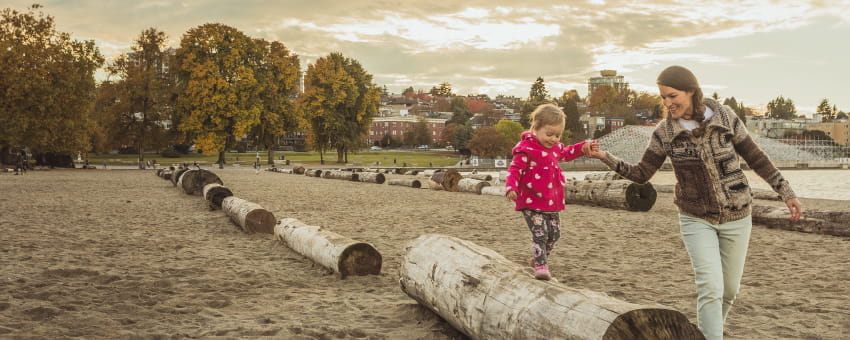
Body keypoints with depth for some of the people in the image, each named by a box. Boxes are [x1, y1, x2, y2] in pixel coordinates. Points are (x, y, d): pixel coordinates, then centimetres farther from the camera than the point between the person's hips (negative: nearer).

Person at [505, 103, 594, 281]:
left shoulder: (555, 147, 10)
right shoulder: (526, 149, -15)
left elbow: (566, 153, 30)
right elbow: (515, 169, -18)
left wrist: (583, 147, 17)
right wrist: (511, 188, -32)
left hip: (552, 201, 8)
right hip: (532, 202, -8)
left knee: (554, 233, 13)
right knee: (540, 233, -16)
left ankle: (538, 258, 32)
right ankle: (540, 266, -9)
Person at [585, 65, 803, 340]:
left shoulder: (725, 117, -11)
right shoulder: (664, 132, -10)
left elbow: (756, 158, -1)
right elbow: (641, 174, -4)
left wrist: (787, 193, 0)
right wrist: (605, 157, -19)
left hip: (736, 216, 1)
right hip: (697, 219, -1)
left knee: (729, 290, 12)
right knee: (711, 288, -15)